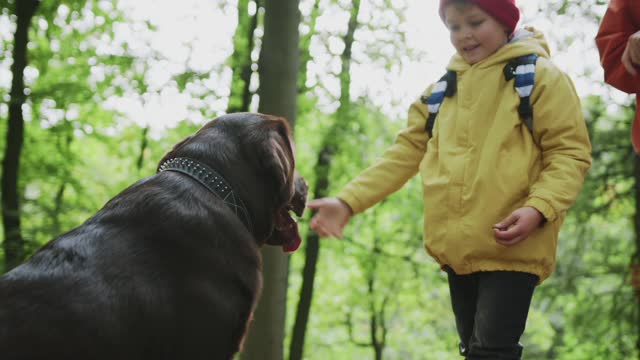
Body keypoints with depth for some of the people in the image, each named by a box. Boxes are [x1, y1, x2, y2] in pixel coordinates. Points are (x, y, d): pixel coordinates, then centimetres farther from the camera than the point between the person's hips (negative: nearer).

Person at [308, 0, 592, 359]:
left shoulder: (538, 76, -2)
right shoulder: (442, 89, 15)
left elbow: (570, 152, -7)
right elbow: (406, 152, 12)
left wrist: (538, 208, -24)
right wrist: (348, 201, 1)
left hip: (512, 246, -6)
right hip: (458, 247, 7)